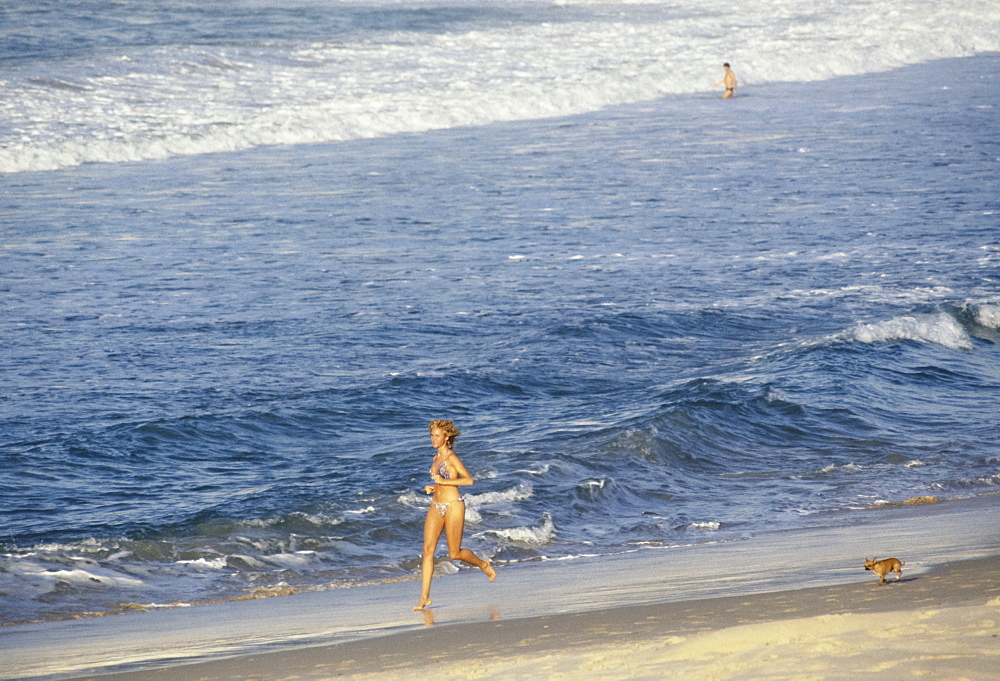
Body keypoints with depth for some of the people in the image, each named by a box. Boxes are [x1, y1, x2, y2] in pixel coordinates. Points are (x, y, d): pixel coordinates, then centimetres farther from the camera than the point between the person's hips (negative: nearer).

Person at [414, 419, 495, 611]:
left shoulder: (451, 458, -11)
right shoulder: (437, 458, 13)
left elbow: (469, 480, -18)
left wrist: (443, 481, -20)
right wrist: (433, 488, 6)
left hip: (453, 506, -7)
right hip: (436, 507, 7)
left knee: (455, 554, 1)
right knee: (428, 550, -5)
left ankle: (483, 565, 32)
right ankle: (424, 597, -7)